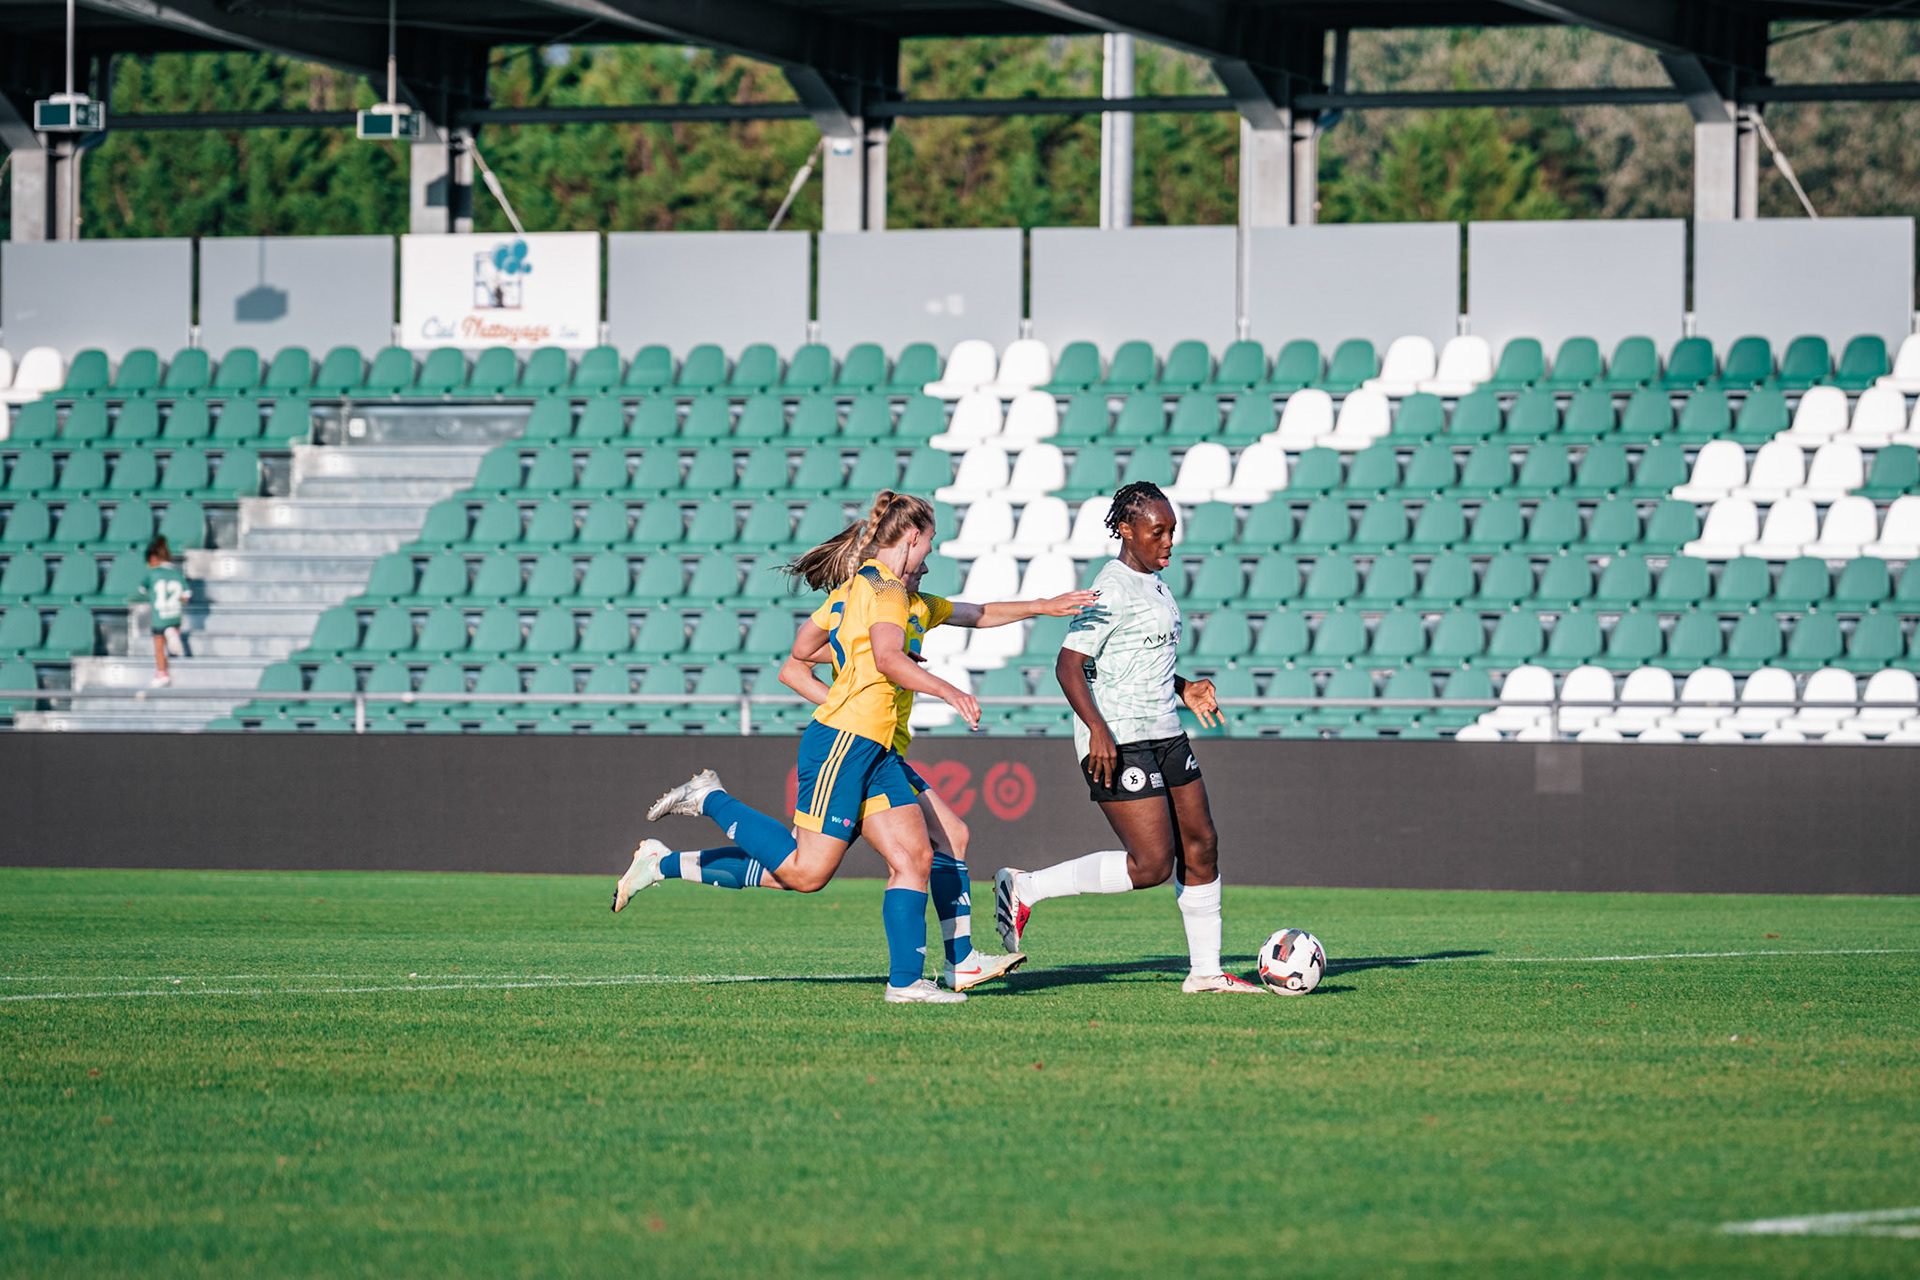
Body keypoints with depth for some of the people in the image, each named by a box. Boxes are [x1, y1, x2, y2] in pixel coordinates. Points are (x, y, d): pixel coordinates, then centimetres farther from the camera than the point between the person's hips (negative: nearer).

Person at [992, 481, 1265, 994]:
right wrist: (1098, 729, -29)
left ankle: (1205, 970, 16)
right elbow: (1069, 664, -20)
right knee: (1152, 864, -12)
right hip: (1121, 742, -10)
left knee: (1200, 847, 8)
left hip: (1165, 737, 10)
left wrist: (1183, 689, 15)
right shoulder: (1113, 590, -15)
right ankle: (1025, 889, -1)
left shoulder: (1153, 582, 15)